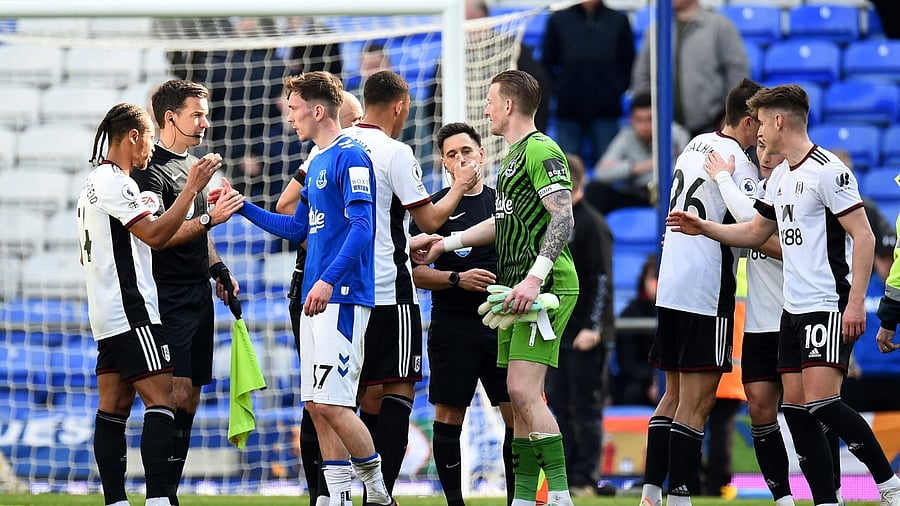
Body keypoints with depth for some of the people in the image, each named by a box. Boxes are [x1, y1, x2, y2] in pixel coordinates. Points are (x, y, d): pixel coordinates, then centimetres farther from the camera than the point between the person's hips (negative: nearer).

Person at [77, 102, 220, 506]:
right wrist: (192, 187, -16)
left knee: (114, 407, 6)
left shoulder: (95, 182, 20)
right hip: (131, 313, -11)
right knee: (162, 400, -14)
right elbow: (154, 234, -18)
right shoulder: (114, 182, -12)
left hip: (106, 316, 11)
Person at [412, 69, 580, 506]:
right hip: (518, 288, 10)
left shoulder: (541, 151, -10)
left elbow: (563, 218, -19)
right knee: (518, 398, 8)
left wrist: (535, 277, -26)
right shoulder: (513, 155, 21)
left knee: (524, 391, -17)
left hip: (547, 285, -10)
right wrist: (446, 243, 38)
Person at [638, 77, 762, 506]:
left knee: (675, 395, 14)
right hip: (707, 293, -8)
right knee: (696, 402, -6)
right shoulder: (737, 161, -11)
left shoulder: (695, 146, 15)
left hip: (670, 287, 8)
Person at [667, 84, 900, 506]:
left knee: (821, 403, -17)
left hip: (830, 308, -9)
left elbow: (863, 236, -15)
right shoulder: (780, 177, 15)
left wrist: (855, 302, -21)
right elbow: (755, 233, 28)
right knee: (795, 407, 3)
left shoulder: (828, 171, -12)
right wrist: (703, 228, 16)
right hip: (794, 309, 9)